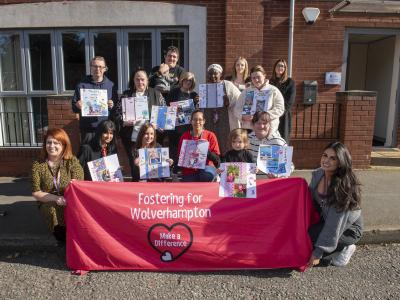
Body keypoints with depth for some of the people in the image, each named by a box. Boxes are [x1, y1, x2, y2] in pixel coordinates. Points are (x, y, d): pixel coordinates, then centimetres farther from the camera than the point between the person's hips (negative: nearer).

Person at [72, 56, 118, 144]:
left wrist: (112, 105, -10)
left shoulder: (111, 85, 8)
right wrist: (78, 106, -15)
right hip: (88, 129, -1)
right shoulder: (82, 85, 5)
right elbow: (74, 108, 6)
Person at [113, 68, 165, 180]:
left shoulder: (156, 94, 9)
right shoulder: (126, 95, 10)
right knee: (134, 166, 6)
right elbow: (117, 113, 5)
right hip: (131, 137, 1)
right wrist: (124, 122, -13)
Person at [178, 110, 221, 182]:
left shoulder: (210, 135, 2)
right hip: (189, 171, 1)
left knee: (207, 175, -33)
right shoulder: (185, 136, 6)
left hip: (206, 167, -1)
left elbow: (217, 158, 0)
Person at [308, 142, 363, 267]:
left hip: (348, 229, -6)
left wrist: (318, 253, -27)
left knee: (309, 237, -25)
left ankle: (344, 249, 1)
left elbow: (334, 225, -30)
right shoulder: (318, 174, -12)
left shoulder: (344, 187, -31)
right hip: (325, 220, 6)